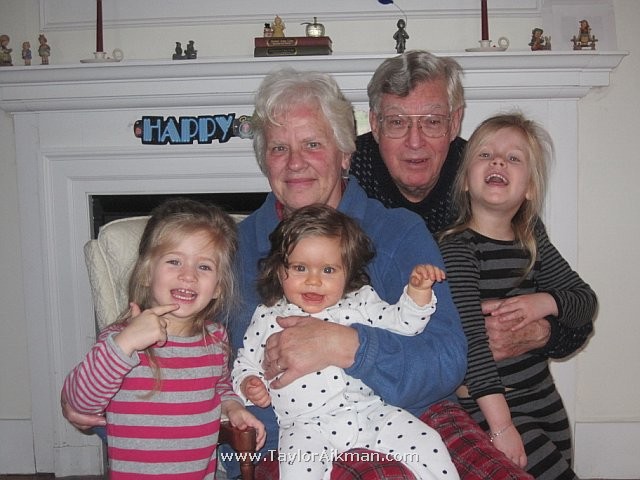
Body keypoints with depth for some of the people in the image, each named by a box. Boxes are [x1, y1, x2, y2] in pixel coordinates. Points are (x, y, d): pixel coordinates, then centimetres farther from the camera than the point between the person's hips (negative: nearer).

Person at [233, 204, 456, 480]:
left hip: (368, 411, 2)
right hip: (305, 426, -1)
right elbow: (244, 364, 17)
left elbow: (403, 322, 11)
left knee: (428, 442, -9)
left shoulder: (359, 304, 10)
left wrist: (418, 291, -5)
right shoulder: (267, 318, 9)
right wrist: (249, 385, -3)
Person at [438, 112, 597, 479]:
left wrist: (546, 302, -13)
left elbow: (586, 301, 10)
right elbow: (469, 337, -23)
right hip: (486, 411, -6)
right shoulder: (458, 246, -15)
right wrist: (501, 425, -27)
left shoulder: (532, 239, 6)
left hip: (545, 404, 7)